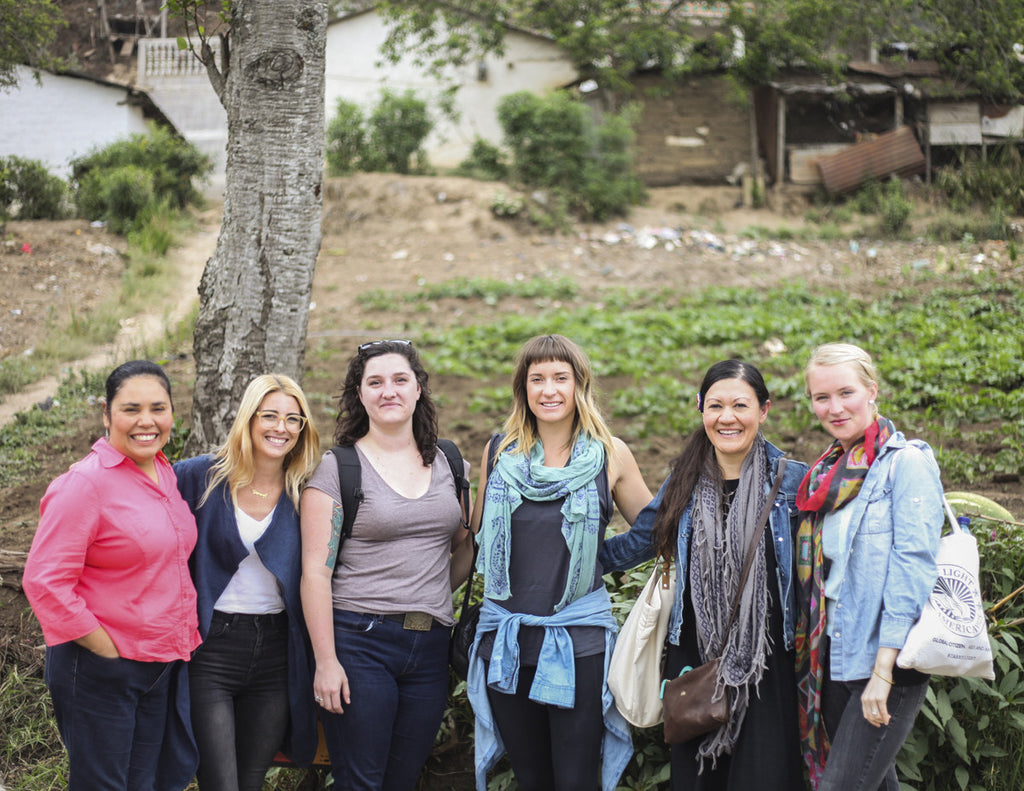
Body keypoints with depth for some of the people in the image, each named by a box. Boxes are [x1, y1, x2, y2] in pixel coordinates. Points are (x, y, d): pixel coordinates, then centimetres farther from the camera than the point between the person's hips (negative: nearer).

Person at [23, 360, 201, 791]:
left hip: (166, 666, 7)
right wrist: (109, 651, -17)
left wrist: (183, 639, 12)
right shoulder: (86, 482, -16)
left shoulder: (164, 473, 8)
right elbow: (45, 582, -20)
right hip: (100, 672, -7)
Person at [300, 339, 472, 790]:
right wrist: (325, 661, -12)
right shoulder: (337, 469, -2)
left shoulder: (447, 465, 12)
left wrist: (436, 594, 8)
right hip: (360, 641, -4)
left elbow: (466, 545, 25)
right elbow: (316, 572, -7)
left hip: (430, 647, 5)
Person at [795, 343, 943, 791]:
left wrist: (884, 669, -21)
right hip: (834, 658, 7)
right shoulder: (828, 472, 14)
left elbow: (913, 566, -16)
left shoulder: (906, 463, -8)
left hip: (889, 659, -7)